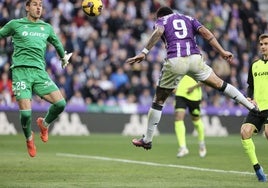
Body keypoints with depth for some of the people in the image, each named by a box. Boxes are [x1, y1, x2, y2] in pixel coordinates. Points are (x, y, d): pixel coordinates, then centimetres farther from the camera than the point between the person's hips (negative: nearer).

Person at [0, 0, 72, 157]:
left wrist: (64, 57, 51)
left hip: (40, 72, 3)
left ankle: (44, 124, 18)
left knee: (60, 103, -14)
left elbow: (57, 43, 37)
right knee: (25, 112, -15)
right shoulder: (15, 24, 8)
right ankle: (29, 137, 18)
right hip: (21, 70, -3)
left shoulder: (47, 28, 19)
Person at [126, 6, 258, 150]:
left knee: (159, 100, 11)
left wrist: (144, 53, -16)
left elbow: (158, 32, -6)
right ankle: (253, 107, 18)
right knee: (220, 84, 20)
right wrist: (222, 52, 6)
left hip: (174, 61, -2)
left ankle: (147, 140, 17)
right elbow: (205, 32, 11)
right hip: (195, 58, 2)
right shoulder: (189, 19, 28)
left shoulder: (161, 21, 18)